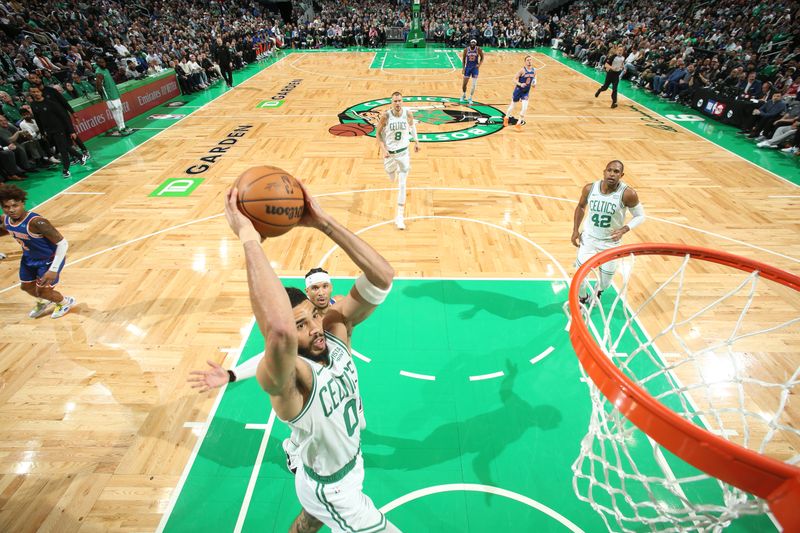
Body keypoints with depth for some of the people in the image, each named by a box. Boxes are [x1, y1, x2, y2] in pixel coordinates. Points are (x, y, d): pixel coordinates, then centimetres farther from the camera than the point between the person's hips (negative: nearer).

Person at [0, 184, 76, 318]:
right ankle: (42, 302, 55)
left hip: (50, 259, -8)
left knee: (42, 291, 0)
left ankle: (66, 302, 32)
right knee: (26, 287, 22)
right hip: (29, 258, 8)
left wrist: (53, 270, -37)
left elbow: (63, 243, -34)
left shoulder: (36, 222, -36)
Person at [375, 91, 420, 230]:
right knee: (392, 178, 23)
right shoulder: (385, 116, -15)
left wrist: (416, 141, 13)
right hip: (389, 152, 0)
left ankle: (400, 216, 0)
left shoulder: (408, 113, -10)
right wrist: (383, 149, -17)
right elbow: (378, 133, -5)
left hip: (403, 152, 0)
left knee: (402, 185, -6)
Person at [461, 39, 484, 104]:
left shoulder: (478, 49, -8)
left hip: (475, 67, -1)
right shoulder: (466, 49, -6)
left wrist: (479, 64, -14)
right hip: (468, 67, 1)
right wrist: (463, 67, -2)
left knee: (474, 84, -10)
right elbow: (463, 58, 4)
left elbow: (482, 57, 1)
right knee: (464, 83, 6)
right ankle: (464, 95, 32)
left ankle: (470, 98, 2)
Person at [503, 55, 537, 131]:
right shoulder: (522, 70, -17)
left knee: (525, 108, -9)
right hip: (518, 90, -4)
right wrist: (520, 84, -33)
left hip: (526, 91, 4)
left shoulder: (534, 70, 0)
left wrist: (534, 84, -5)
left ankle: (519, 123, 7)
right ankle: (506, 118, 39)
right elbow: (514, 79, -16)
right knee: (513, 105, 12)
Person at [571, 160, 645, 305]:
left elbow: (640, 215, -8)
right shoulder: (590, 188, -13)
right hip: (588, 237, 1)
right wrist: (575, 230, 1)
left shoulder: (627, 193, -21)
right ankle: (583, 298, 32)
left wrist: (623, 230, -26)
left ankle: (598, 292, 48)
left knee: (605, 281, 9)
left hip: (611, 242, -1)